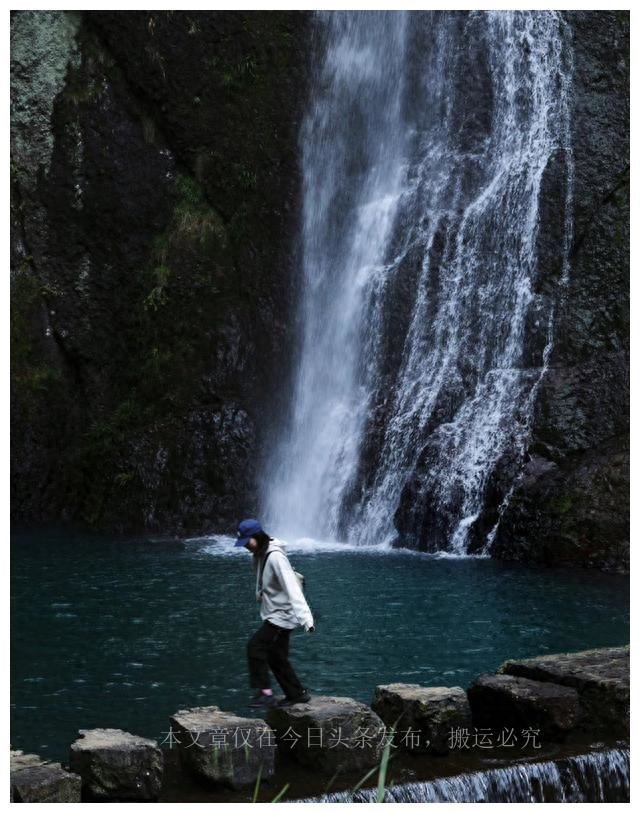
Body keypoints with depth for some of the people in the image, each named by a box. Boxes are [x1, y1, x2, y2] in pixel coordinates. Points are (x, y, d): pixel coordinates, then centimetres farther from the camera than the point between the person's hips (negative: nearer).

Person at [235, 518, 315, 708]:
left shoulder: (275, 557, -24)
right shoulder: (259, 555, 5)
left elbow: (291, 587, -33)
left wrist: (304, 617, -40)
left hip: (282, 616, -10)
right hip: (273, 615, 10)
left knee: (255, 646, -16)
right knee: (276, 657, 15)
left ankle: (265, 692, -9)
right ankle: (297, 694, 27)